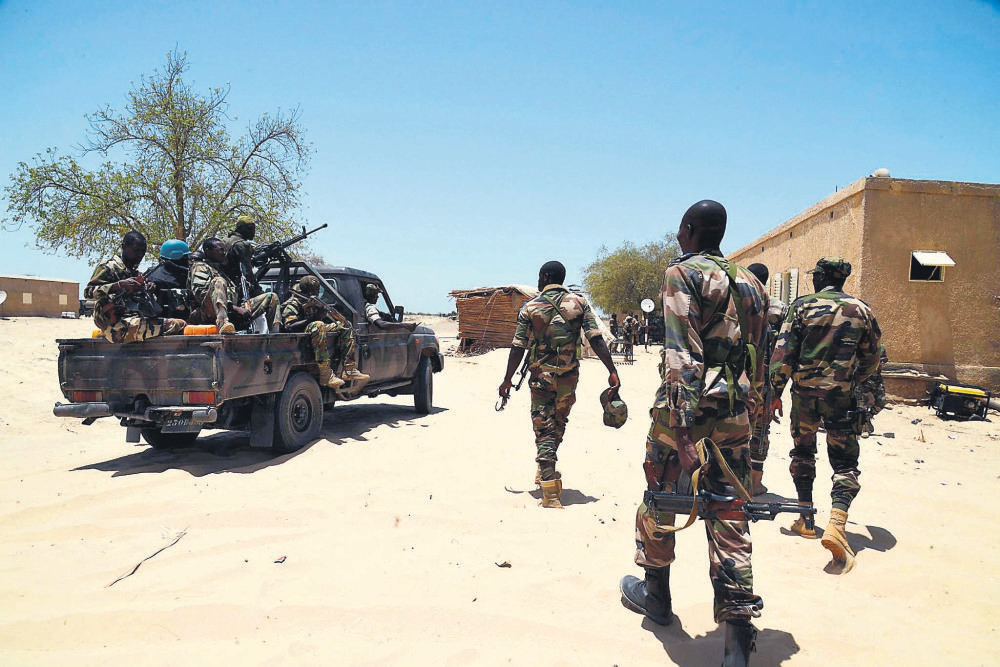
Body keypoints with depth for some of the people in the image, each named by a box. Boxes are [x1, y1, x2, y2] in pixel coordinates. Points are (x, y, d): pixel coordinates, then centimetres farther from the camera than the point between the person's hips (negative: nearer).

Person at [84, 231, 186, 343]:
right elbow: (88, 292, -12)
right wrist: (119, 285, -25)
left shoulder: (135, 272, 23)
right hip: (115, 324, -9)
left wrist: (148, 289, 3)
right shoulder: (109, 266, -1)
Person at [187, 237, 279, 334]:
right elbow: (200, 294, -8)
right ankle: (223, 325, -59)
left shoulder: (222, 270, 35)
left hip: (231, 314, 7)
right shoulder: (200, 267, 11)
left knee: (271, 297, -3)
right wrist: (234, 307, -17)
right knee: (218, 282, -34)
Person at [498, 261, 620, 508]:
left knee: (543, 429, 2)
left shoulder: (530, 308, -2)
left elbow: (518, 347, -3)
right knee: (558, 424, 21)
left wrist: (508, 379, 5)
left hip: (541, 376, -2)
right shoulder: (579, 303, 1)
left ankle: (550, 489, -6)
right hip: (569, 377, 2)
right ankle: (545, 472, 35)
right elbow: (596, 340, -7)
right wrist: (612, 371, -5)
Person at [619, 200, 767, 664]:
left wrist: (682, 433, -24)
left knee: (660, 497, 16)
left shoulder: (681, 274, -8)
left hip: (684, 409, -5)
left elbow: (683, 355, -19)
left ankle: (656, 592, 34)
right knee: (729, 517, 8)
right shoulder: (750, 283, 14)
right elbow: (757, 360, 17)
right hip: (734, 416, 6)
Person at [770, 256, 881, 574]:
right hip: (840, 395, 0)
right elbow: (871, 359, 11)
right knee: (844, 462, 4)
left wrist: (776, 391, -1)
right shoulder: (861, 310, 3)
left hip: (804, 391, 0)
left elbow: (782, 352, -7)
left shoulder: (802, 306, -2)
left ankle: (806, 519, 22)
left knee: (803, 453, 17)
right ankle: (836, 524, -15)